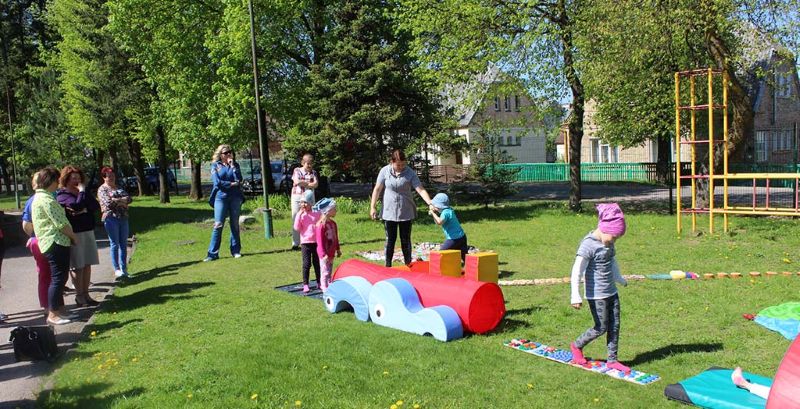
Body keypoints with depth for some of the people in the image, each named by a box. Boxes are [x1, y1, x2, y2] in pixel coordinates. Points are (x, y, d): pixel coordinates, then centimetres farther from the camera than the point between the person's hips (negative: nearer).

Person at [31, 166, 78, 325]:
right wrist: (73, 236, -4)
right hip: (55, 243, -11)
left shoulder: (40, 197, 17)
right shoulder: (46, 199, -17)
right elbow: (61, 223, -18)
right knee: (58, 278, -7)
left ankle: (60, 309, 20)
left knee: (59, 277, 14)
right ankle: (52, 314, -2)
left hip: (55, 242, 11)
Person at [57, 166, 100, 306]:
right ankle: (79, 296, 10)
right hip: (74, 234, -6)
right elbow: (77, 205, -22)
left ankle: (86, 294, 16)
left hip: (88, 231, 6)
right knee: (77, 266, 0)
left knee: (87, 264, 8)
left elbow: (97, 206, 3)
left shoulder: (82, 192, 14)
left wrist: (85, 210, -14)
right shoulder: (62, 195, -6)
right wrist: (82, 191, -10)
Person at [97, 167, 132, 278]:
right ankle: (117, 269, 2)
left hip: (123, 218, 6)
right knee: (115, 244, -3)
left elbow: (129, 198, 4)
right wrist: (123, 201, -5)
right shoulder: (102, 189, 1)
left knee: (123, 244, 6)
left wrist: (116, 200, -10)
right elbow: (108, 202, -14)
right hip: (111, 218, -5)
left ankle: (124, 268, 11)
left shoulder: (119, 188, 18)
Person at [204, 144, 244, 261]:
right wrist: (231, 184, -6)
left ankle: (236, 250, 13)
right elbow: (217, 182, -8)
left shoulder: (235, 165, 10)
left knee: (235, 225, 6)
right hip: (221, 197, -2)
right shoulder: (215, 166, 5)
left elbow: (239, 180, -6)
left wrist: (232, 165, -7)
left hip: (235, 197, 2)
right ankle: (213, 253, -4)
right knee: (218, 225, -6)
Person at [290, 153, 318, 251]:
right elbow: (297, 181, -12)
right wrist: (309, 183, -5)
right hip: (297, 198, -1)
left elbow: (316, 184, -6)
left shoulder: (313, 172, 9)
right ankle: (295, 244, 4)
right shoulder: (297, 170, 5)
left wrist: (302, 183, -12)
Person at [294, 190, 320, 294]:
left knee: (317, 263, 10)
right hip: (305, 242, -1)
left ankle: (319, 282, 22)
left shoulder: (317, 214, 2)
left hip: (316, 242, 1)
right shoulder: (301, 214, -1)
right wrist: (299, 214, -15)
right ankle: (305, 285, 6)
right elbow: (297, 228, -12)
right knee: (306, 264, -1)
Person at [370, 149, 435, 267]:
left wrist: (430, 204, -26)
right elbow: (377, 189, -1)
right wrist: (372, 207, -4)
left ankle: (408, 265, 19)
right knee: (390, 240, 8)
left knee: (406, 240, 8)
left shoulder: (410, 173, -7)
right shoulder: (385, 171, -5)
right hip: (389, 212, 0)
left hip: (406, 213, 0)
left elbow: (421, 190, -12)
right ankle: (388, 265, 18)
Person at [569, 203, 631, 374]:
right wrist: (576, 296, -31)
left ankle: (612, 360, 22)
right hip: (597, 295, -8)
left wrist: (619, 279, 40)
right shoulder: (588, 244, -21)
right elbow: (577, 271, -25)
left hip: (611, 292, 8)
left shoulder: (607, 242, 5)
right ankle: (577, 346, 24)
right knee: (601, 328, 1)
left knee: (614, 326, 10)